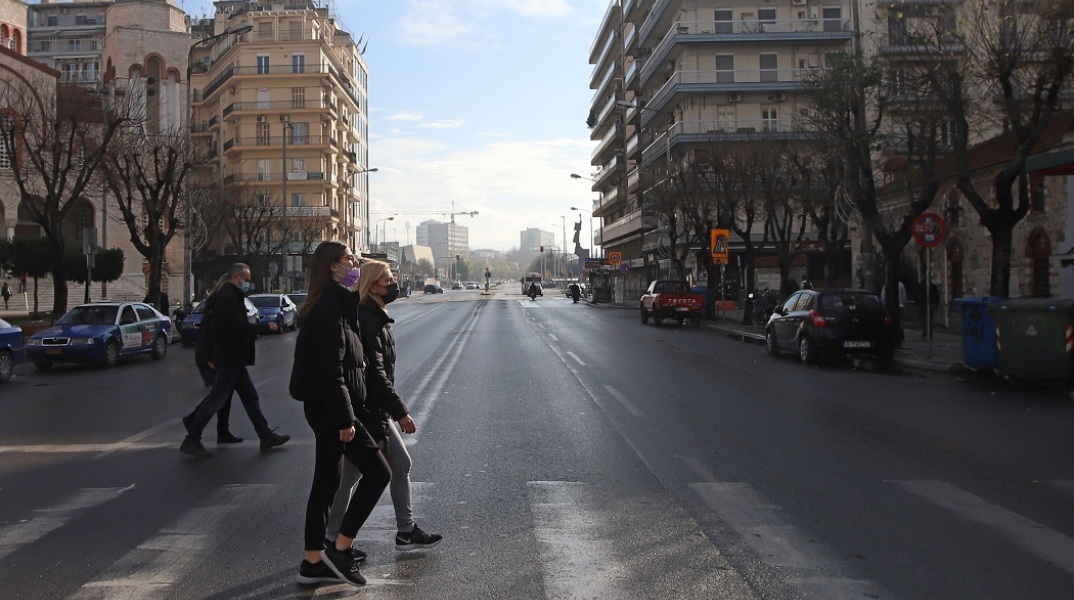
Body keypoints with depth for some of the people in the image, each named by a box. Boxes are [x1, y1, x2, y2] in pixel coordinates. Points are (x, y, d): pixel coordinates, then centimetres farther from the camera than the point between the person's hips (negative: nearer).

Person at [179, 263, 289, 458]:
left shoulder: (227, 296, 15)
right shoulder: (229, 298, -18)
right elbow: (240, 327, -26)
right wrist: (266, 327, -16)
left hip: (232, 359, 11)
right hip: (229, 359, -11)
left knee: (249, 396, 11)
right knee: (216, 399, -5)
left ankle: (266, 436, 15)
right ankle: (191, 441, 2)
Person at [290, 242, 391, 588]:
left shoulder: (333, 304, 14)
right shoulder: (331, 308, -17)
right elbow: (331, 372, -22)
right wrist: (345, 419, -21)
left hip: (322, 407, 10)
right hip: (330, 407, -10)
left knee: (326, 482, 13)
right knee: (377, 472, -4)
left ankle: (313, 562, 21)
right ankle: (340, 549, 3)